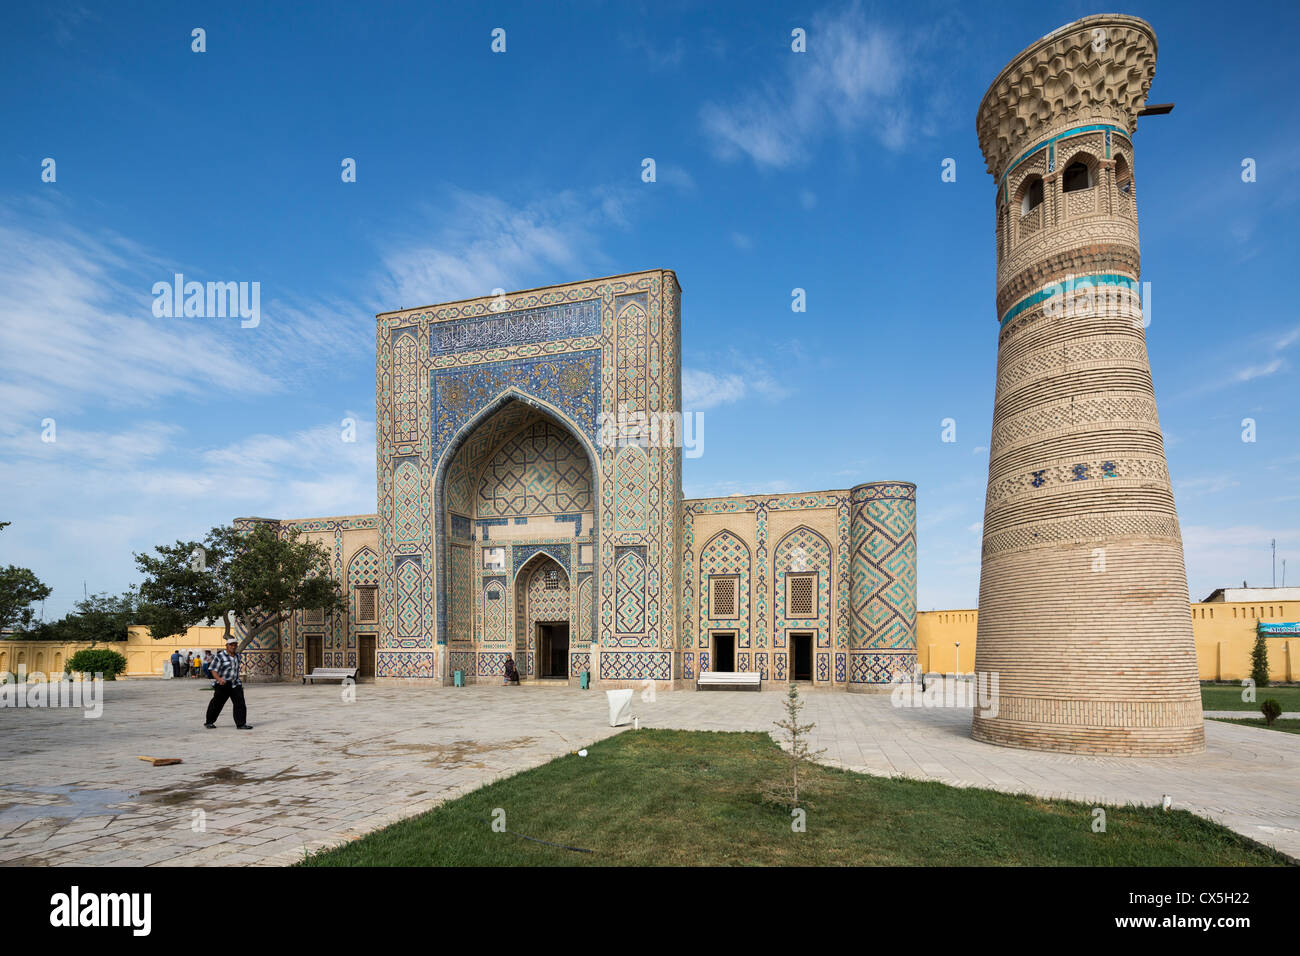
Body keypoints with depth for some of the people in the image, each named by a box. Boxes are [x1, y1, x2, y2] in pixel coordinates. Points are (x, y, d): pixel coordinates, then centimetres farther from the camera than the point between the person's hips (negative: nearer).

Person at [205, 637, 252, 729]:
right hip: (222, 685, -5)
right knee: (217, 703, 6)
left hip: (235, 684, 5)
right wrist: (219, 679, -33)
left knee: (240, 703, -7)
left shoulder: (237, 656, 11)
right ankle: (209, 722, 28)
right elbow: (214, 671, -15)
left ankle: (241, 724, -7)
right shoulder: (219, 656, -9)